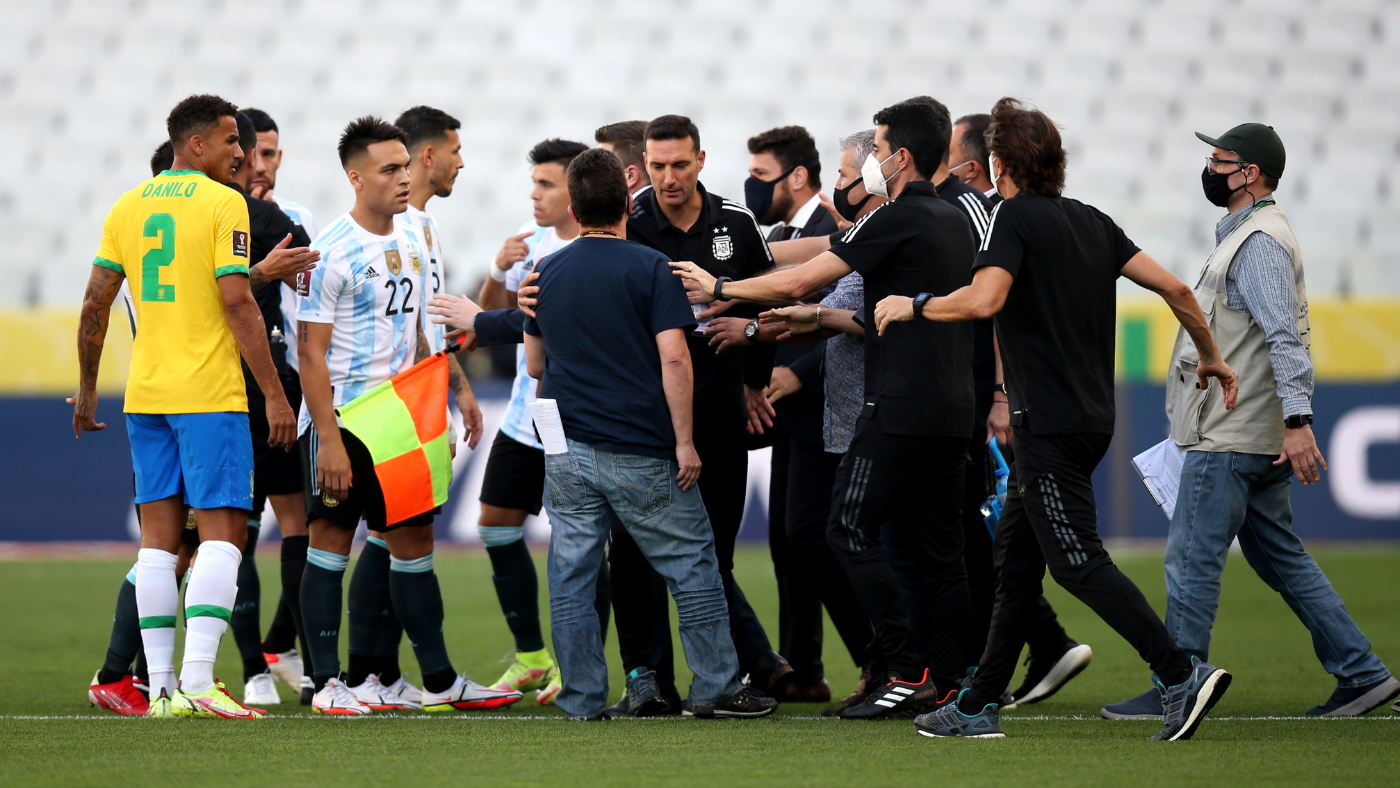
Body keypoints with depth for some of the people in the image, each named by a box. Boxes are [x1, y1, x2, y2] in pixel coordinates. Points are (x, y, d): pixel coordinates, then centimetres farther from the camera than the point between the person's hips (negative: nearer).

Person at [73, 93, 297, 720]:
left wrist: (87, 390, 20)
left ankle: (161, 687, 5)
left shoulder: (128, 206, 11)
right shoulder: (223, 204, -7)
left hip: (145, 395, 6)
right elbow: (237, 302, -14)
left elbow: (95, 303, 11)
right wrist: (275, 394, -11)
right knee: (223, 533, -5)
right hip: (210, 396, -6)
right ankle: (197, 681, -18)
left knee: (158, 537, 7)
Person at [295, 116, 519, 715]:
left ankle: (439, 681, 12)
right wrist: (329, 438, -20)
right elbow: (311, 351, -15)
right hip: (339, 419, -7)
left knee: (414, 541, 8)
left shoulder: (410, 244, 11)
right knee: (331, 541, -2)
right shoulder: (331, 251, -13)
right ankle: (326, 682, 3)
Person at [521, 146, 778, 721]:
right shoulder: (650, 269, -7)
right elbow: (673, 360, -14)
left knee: (571, 577, 5)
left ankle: (582, 700, 5)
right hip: (641, 454, -4)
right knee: (693, 567, 7)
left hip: (567, 452, 4)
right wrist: (684, 441, -10)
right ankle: (715, 689, 9)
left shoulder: (545, 273, 8)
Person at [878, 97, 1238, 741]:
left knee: (1076, 561, -9)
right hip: (1091, 417, 9)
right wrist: (1211, 357, 22)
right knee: (1016, 557, 13)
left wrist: (912, 305, -10)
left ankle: (1182, 676, -18)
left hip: (1050, 424, -9)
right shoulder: (1092, 222, 13)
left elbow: (984, 300, -25)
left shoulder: (1015, 216, -9)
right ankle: (978, 706, 16)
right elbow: (1173, 288, 10)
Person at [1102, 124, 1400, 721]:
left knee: (1192, 559, -6)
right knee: (1280, 558, 13)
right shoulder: (1245, 234, 18)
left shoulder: (1260, 242, -15)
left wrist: (1298, 421, -34)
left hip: (1231, 444, -11)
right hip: (1255, 439, 11)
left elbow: (1286, 336, -25)